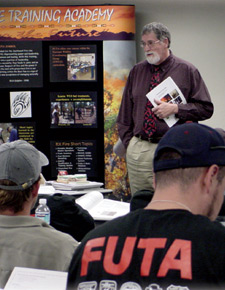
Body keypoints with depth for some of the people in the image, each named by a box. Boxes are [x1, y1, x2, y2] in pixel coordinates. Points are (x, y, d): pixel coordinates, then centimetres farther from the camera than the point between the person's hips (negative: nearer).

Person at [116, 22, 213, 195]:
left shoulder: (186, 71, 2)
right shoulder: (137, 72, 13)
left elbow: (206, 108, 0)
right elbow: (125, 113, 18)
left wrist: (175, 109, -13)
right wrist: (129, 142, 7)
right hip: (138, 151, 4)